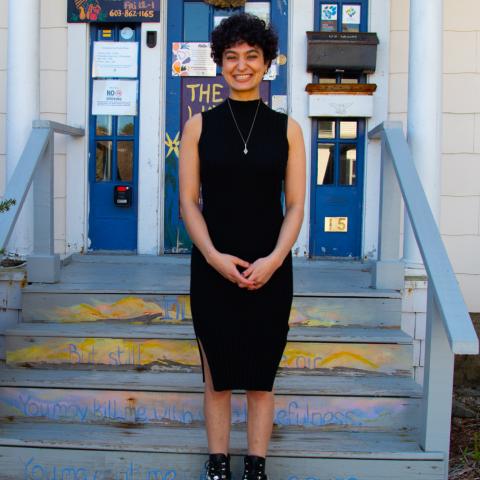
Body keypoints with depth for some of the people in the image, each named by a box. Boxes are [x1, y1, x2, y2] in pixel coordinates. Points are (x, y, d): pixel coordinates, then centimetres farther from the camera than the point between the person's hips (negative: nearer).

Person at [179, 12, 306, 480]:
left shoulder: (286, 128, 4)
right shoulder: (200, 125, 3)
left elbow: (295, 204, 1)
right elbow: (188, 200, 0)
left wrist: (274, 259, -13)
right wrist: (214, 257, -13)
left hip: (270, 271, 0)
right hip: (212, 268, 0)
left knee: (261, 377, 8)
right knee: (217, 375, 8)